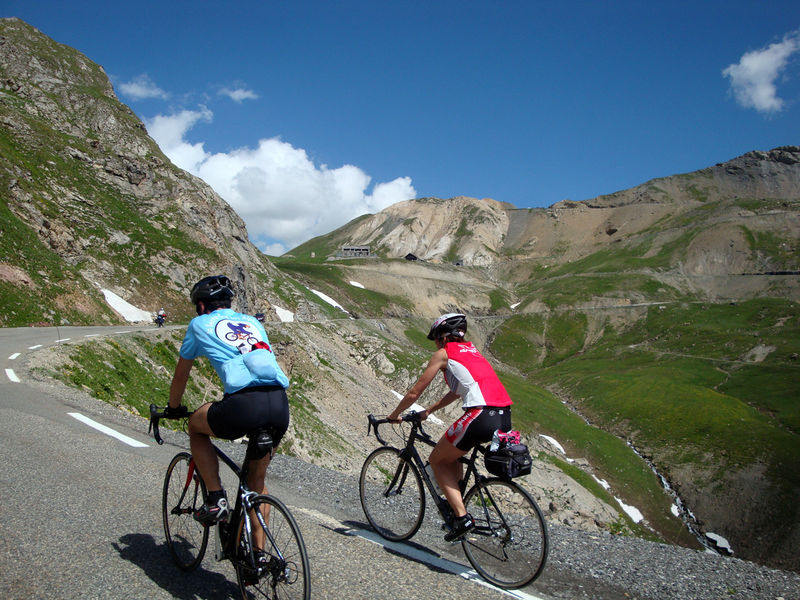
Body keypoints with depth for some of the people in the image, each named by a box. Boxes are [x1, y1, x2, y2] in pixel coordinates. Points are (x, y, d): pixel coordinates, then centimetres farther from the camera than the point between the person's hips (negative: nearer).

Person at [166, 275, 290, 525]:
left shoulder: (200, 323, 18)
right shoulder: (252, 322, 30)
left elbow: (181, 375, 28)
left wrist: (174, 408, 46)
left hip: (245, 405, -5)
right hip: (280, 405, 5)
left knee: (196, 425, 27)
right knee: (257, 479, 24)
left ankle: (216, 500, 17)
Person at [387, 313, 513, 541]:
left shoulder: (443, 353, 7)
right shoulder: (471, 349, 27)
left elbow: (414, 393, 11)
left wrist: (394, 415, 27)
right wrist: (428, 411, 42)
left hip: (481, 416, -8)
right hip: (505, 418, 8)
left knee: (437, 460, 12)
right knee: (451, 454, 29)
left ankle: (462, 516, 2)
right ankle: (456, 503, 29)